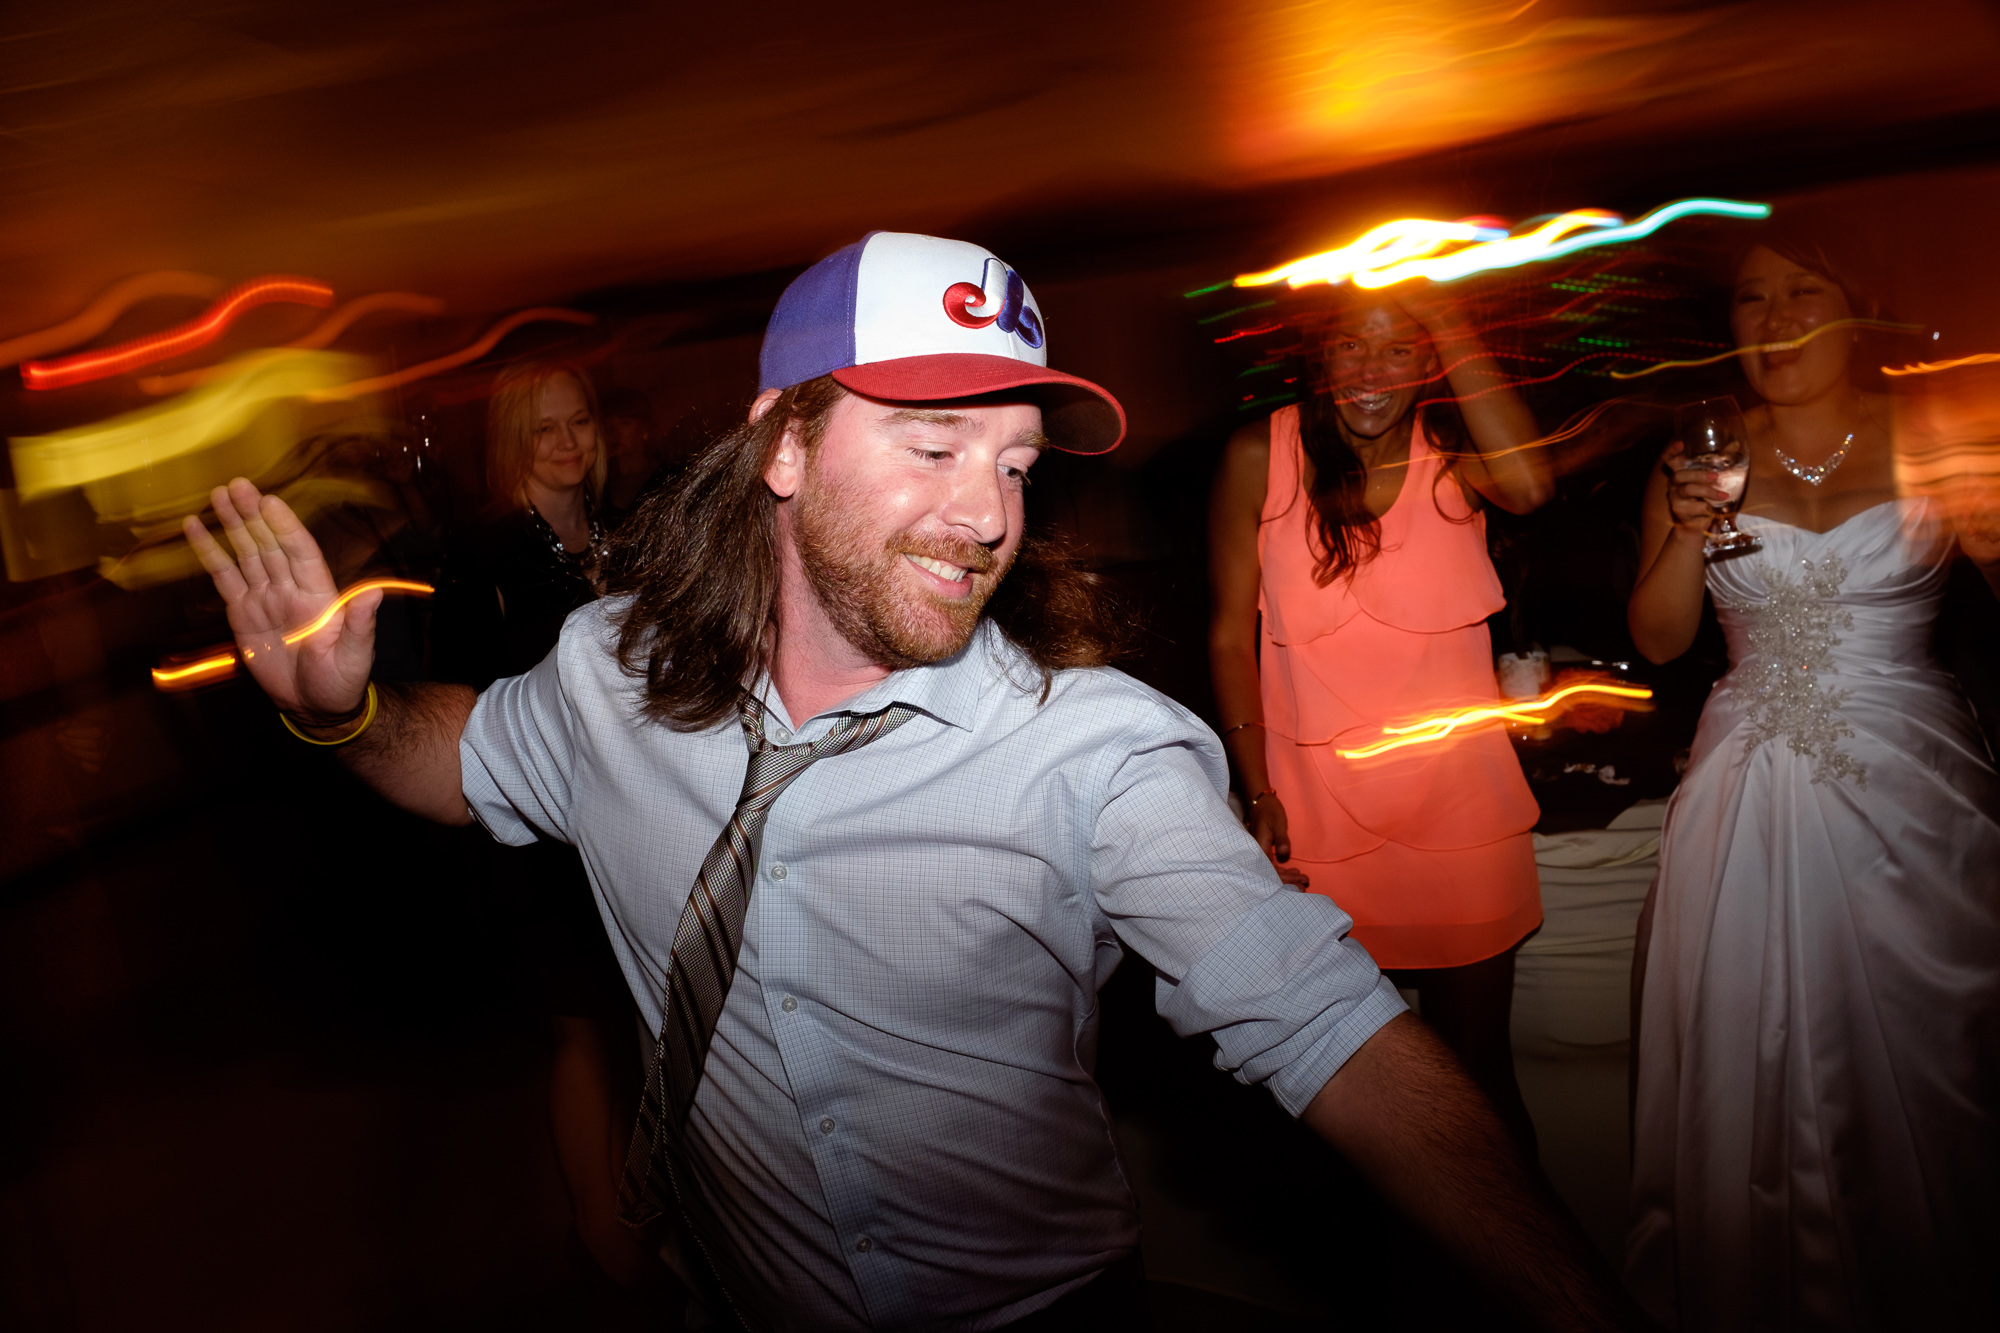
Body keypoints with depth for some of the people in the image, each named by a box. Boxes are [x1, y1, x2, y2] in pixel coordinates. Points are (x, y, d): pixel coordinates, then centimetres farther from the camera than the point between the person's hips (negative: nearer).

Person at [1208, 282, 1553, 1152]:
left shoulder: (1452, 451, -3)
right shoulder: (1261, 454, -5)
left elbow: (1528, 485, -27)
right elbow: (1231, 636, -2)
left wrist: (1439, 312, -20)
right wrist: (1258, 792, -10)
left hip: (1460, 811, 1)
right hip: (1319, 817, 0)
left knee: (1475, 1065, 14)